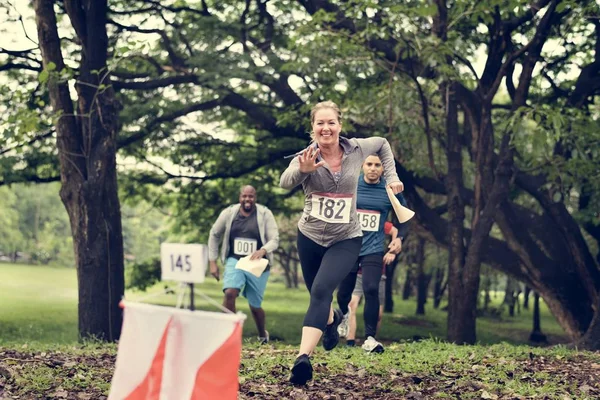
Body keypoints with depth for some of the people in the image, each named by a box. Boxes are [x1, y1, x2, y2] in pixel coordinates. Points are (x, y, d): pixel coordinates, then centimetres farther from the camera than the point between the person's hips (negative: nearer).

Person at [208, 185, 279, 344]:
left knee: (255, 306, 8)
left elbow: (274, 240, -11)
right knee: (229, 293, -25)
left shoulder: (265, 214, -8)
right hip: (234, 261, 1)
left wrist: (263, 251, -32)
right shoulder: (229, 213, -2)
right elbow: (214, 235, 10)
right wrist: (212, 262, 7)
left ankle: (263, 336, 38)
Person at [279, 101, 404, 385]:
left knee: (321, 290, -23)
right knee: (318, 295, 18)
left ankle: (303, 358, -32)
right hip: (310, 236, 2)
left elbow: (382, 144, 14)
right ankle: (332, 320, 55)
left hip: (346, 239, -2)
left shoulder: (357, 149, -9)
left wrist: (392, 177, 5)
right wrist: (302, 170, -57)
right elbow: (284, 182, -36)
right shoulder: (306, 157, -15)